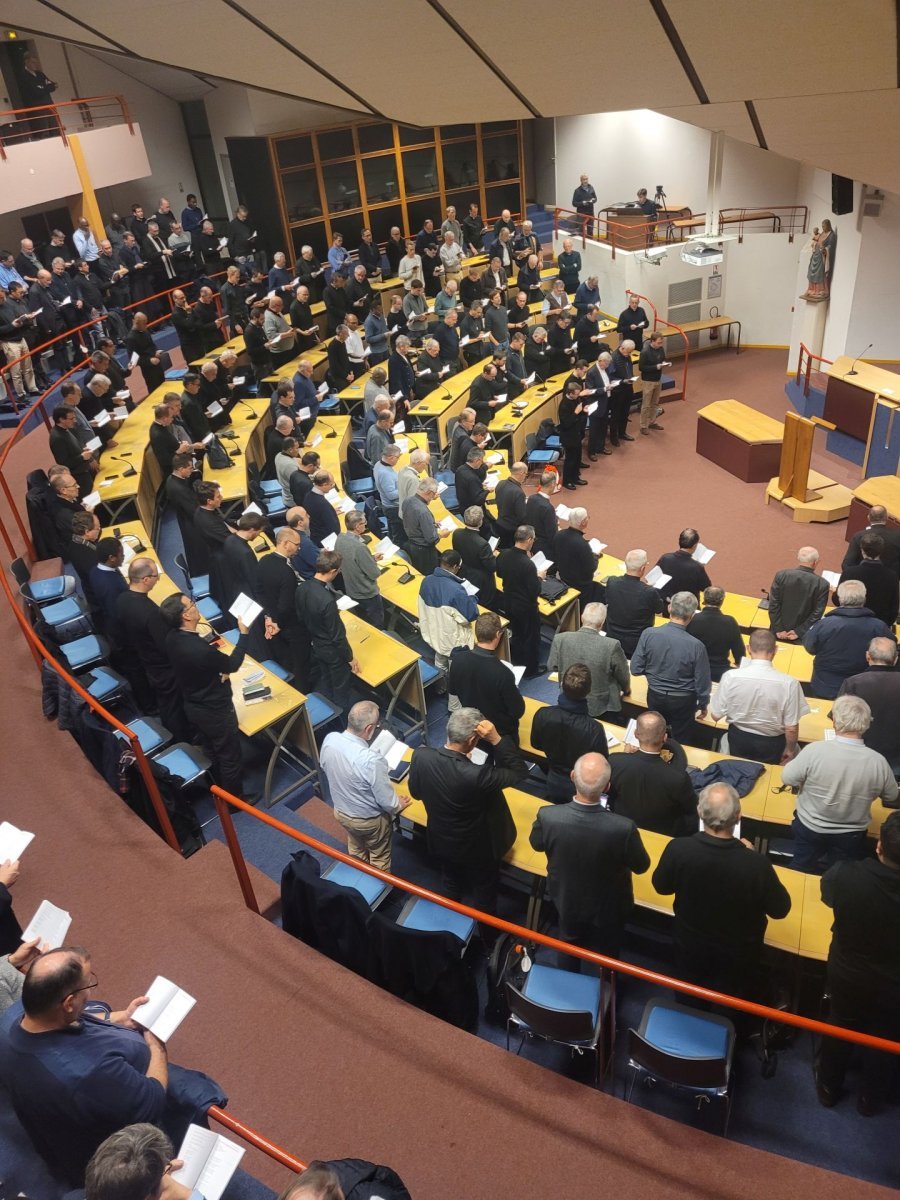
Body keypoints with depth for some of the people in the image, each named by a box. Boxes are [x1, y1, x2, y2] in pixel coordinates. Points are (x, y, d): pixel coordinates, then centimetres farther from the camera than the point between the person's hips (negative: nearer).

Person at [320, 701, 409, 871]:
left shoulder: (329, 740, -23)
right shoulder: (372, 760, -41)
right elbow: (387, 801, -26)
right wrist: (398, 805, -2)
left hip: (340, 811, 6)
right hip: (369, 820, -6)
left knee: (356, 851, 34)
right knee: (379, 858, 25)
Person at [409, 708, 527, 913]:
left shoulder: (420, 755, -26)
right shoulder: (475, 775, -41)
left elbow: (415, 792, -6)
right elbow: (520, 771, -27)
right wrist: (496, 739, -36)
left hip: (441, 841, 5)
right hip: (477, 848, -4)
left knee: (450, 884, 34)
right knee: (483, 891, 27)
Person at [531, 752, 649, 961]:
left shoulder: (548, 816, -34)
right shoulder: (624, 828, -40)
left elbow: (536, 843, -9)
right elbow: (641, 866, -17)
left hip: (566, 900, 2)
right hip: (607, 908, -2)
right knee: (604, 959, 29)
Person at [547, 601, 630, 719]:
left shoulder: (560, 639, -21)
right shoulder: (612, 646, -28)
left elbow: (551, 667, -3)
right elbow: (624, 677, -11)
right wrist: (627, 690, 12)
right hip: (602, 708, -3)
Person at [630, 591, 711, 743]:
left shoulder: (648, 634, -22)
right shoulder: (696, 646, -26)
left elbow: (636, 669, -13)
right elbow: (702, 682, -14)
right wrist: (703, 705, 4)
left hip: (655, 696, 2)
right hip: (683, 701, -2)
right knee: (681, 742, 22)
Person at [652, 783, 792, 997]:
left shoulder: (678, 849, -30)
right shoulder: (756, 864, -35)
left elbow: (661, 886, -7)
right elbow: (780, 910, -14)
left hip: (690, 947, 1)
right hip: (738, 956, -1)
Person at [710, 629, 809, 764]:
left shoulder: (731, 677, -21)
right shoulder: (789, 683, -24)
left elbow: (715, 715, -10)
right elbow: (791, 727, -16)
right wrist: (790, 750, 4)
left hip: (738, 739, 1)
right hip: (771, 743, -1)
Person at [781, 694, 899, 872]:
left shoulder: (814, 750, -29)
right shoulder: (878, 761, -21)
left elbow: (787, 779, -14)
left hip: (810, 829, -1)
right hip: (851, 836, 1)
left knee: (801, 875, 23)